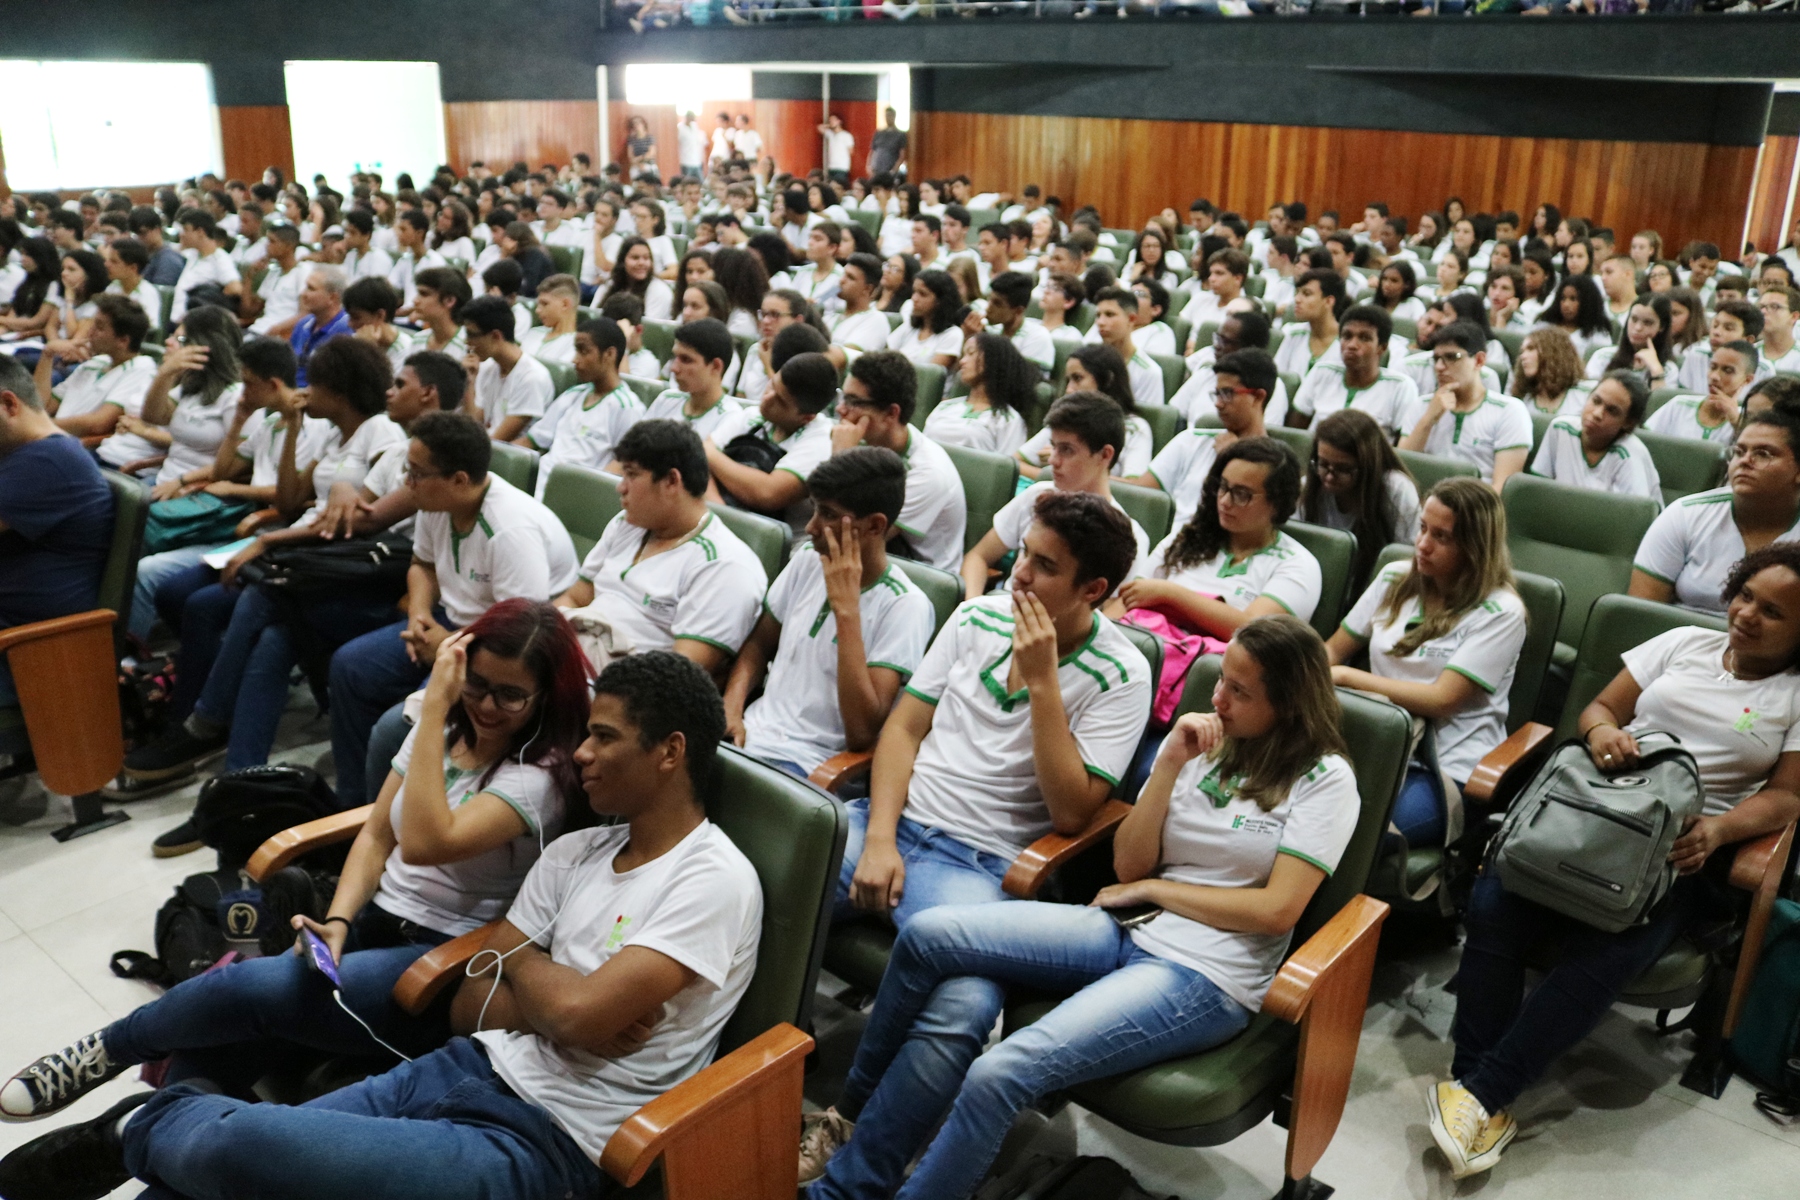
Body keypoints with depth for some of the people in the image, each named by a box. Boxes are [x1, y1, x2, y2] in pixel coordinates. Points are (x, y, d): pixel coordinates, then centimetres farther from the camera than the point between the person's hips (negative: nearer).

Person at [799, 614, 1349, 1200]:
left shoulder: (1324, 780, -2)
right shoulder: (1199, 743, 11)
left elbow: (1277, 911, -11)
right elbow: (1127, 865, 6)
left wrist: (1154, 888, -4)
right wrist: (1169, 765, -5)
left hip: (1205, 976, -5)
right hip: (1127, 932, 6)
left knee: (1001, 1074, -29)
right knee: (928, 935, -20)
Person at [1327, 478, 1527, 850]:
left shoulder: (1501, 613, -5)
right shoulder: (1395, 579, 13)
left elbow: (1441, 699, -13)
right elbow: (1332, 651, 16)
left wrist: (1346, 677, -16)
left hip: (1448, 772, -5)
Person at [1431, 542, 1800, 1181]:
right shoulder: (1684, 643, 17)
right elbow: (1599, 707, 16)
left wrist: (1716, 831, -16)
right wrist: (1600, 730, -10)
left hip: (1685, 846, -2)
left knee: (1603, 958, -30)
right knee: (1492, 905, -26)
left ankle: (1480, 1093, -20)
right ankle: (1481, 1094, -20)